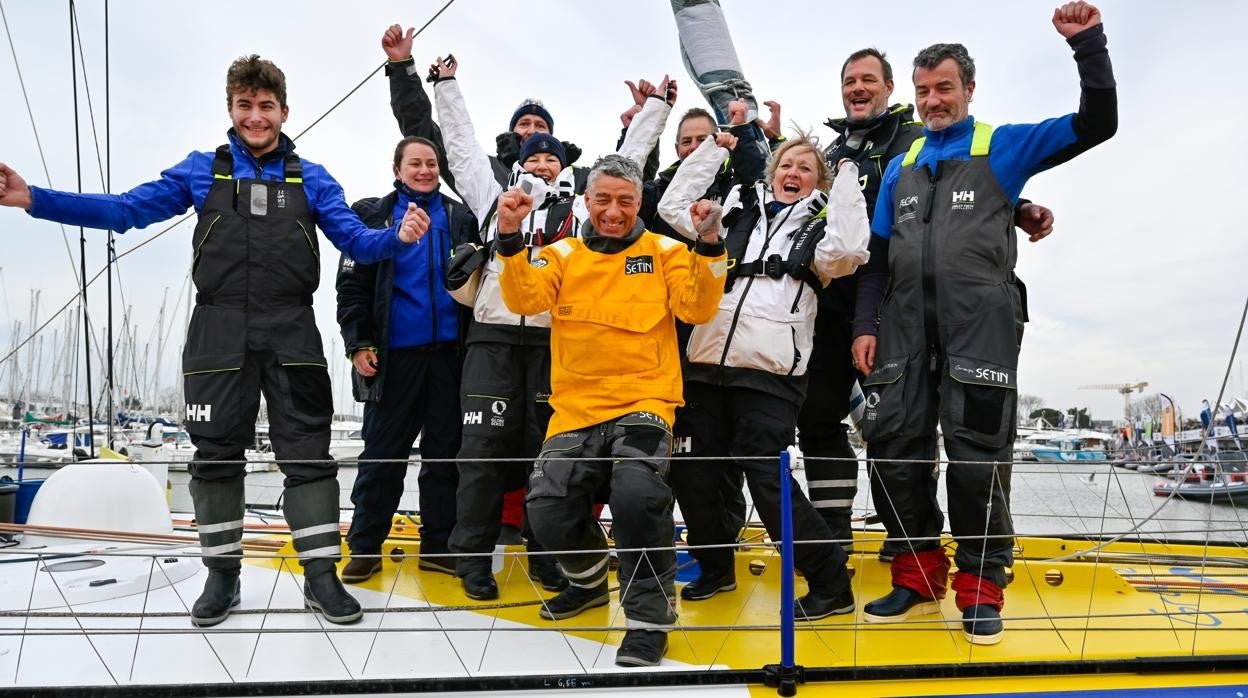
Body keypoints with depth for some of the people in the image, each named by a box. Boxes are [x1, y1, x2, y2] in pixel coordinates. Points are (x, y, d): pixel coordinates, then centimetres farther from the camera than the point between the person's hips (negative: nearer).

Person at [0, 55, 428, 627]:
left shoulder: (311, 179, 10)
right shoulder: (202, 171, 10)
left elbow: (356, 241, 2)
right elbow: (126, 210, 6)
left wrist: (398, 236, -19)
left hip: (292, 336, -1)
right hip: (219, 336, 1)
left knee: (307, 454, 0)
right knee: (216, 455, 8)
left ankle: (322, 576, 9)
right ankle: (222, 576, 24)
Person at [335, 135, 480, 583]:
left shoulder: (460, 218, 11)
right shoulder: (373, 216, 4)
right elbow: (352, 286, 0)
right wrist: (358, 343, -8)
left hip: (448, 352, 3)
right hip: (394, 354, -2)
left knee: (445, 452, 7)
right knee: (382, 453, 3)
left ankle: (438, 545, 17)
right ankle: (365, 547, 14)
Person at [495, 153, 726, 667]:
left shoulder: (665, 252, 6)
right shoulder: (562, 254, 11)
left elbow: (697, 308, -8)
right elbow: (525, 300, -6)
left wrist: (709, 246, -20)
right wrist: (510, 238, -19)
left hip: (644, 401, -3)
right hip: (576, 408, 3)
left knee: (636, 496, -29)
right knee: (549, 512, -3)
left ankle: (650, 617, -8)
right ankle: (590, 579, 32)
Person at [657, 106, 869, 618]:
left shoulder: (819, 227, 9)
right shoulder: (738, 212, 19)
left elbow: (848, 251, -12)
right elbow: (674, 205, 15)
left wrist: (848, 174, -4)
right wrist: (720, 140, 16)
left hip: (770, 373, -4)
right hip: (706, 364, 5)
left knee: (767, 478, -8)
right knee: (689, 471, 8)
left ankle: (831, 584, 9)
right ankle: (716, 567, 30)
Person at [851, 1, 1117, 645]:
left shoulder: (1002, 145, 13)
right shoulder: (901, 166, 21)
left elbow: (1096, 124, 5)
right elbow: (878, 255, 17)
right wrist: (865, 324, 6)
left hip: (979, 320, -3)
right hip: (904, 325, 4)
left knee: (975, 453, -5)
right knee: (891, 445, -1)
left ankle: (981, 588, 10)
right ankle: (919, 578, 14)